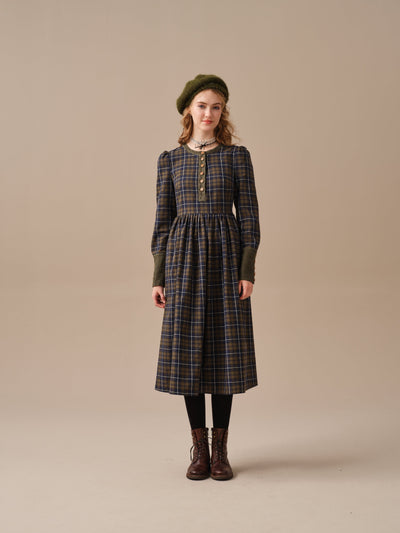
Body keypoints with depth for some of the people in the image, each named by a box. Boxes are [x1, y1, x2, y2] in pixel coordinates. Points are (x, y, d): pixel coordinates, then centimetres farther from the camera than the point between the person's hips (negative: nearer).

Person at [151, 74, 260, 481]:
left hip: (225, 254, -1)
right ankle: (199, 448, 14)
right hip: (184, 256, 1)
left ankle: (220, 449, 12)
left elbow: (248, 215, 2)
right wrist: (158, 276, 2)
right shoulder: (170, 160, 8)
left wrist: (247, 270, -7)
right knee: (187, 348, 2)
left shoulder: (237, 156, 4)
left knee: (224, 347, 0)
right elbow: (162, 219, 7)